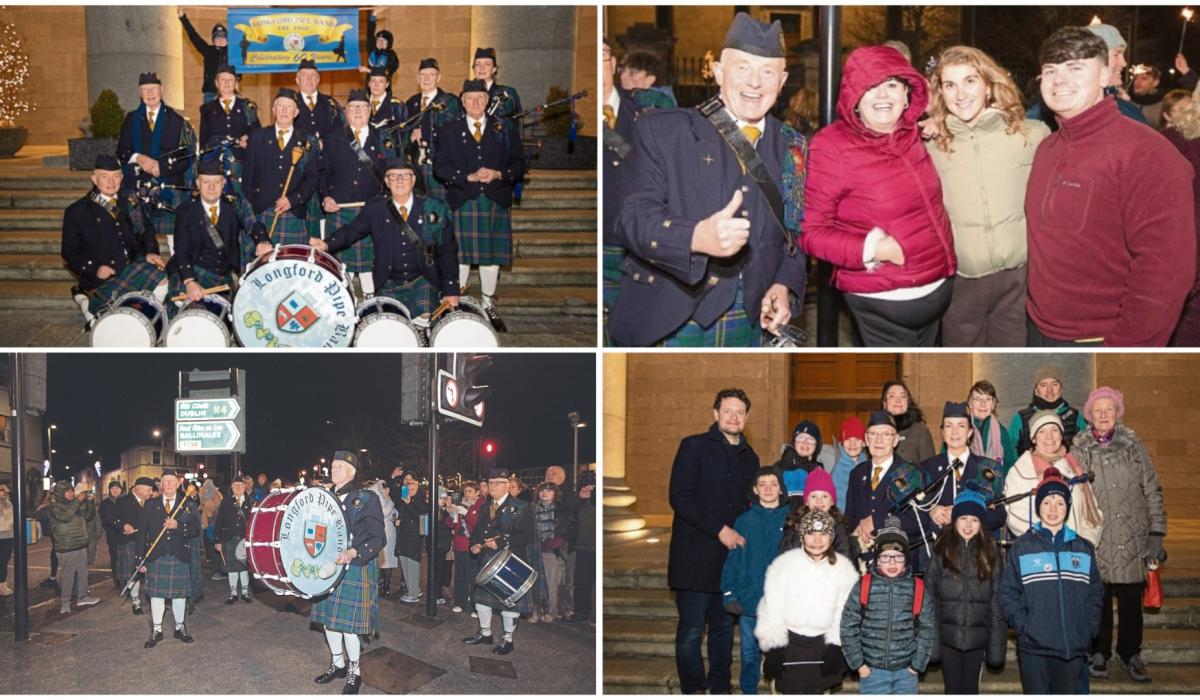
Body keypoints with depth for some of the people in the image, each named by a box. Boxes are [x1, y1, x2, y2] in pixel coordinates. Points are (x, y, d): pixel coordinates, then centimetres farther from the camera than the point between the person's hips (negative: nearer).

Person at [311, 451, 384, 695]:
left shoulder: (366, 499, -9)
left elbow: (377, 538, -12)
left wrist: (353, 553, -27)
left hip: (354, 569, -6)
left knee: (347, 623, -4)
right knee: (328, 617, 12)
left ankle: (354, 672, 12)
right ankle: (337, 663, 31)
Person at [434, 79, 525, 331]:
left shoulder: (506, 129, 10)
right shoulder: (448, 131, 8)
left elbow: (519, 164, 5)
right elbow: (440, 167, -2)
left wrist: (498, 174, -14)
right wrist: (469, 177, -15)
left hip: (497, 202, 1)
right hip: (463, 202, -1)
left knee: (492, 255, 6)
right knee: (460, 254, -1)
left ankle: (488, 306, 17)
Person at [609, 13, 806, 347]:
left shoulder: (794, 149, 7)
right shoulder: (661, 129, -4)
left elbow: (797, 231, 14)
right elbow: (633, 217, -13)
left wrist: (783, 285, -6)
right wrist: (697, 237, -31)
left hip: (752, 326, 3)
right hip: (666, 325, -3)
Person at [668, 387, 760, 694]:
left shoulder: (750, 457, 16)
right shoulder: (694, 446, 0)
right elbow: (679, 498, -10)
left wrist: (744, 536, 4)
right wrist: (719, 530, -14)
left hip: (732, 554, 5)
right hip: (695, 556, -5)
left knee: (724, 627, 8)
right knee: (691, 630, -4)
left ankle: (720, 688, 18)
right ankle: (693, 690, 7)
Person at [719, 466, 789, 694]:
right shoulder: (745, 520, 1)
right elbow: (733, 559, 1)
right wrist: (729, 593, -5)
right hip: (749, 599, 1)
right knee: (749, 652, 11)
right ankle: (748, 692, 25)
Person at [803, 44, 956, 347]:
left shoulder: (912, 135, 3)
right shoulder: (832, 146, -15)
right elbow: (811, 230, -15)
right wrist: (871, 250, -25)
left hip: (939, 287, 7)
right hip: (883, 302, -7)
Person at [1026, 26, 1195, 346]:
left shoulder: (1144, 152, -16)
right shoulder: (1047, 148, 8)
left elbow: (1164, 269, -21)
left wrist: (1123, 346, -21)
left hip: (1099, 341, -7)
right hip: (1038, 331, 7)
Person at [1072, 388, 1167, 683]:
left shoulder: (1133, 445, 4)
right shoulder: (1079, 451, 1)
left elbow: (1152, 491, 6)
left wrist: (1156, 533, 1)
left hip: (1132, 539, 1)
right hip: (1095, 541, -1)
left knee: (1131, 599, 6)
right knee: (1098, 598, 5)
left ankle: (1130, 653, 22)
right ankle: (1099, 653, 20)